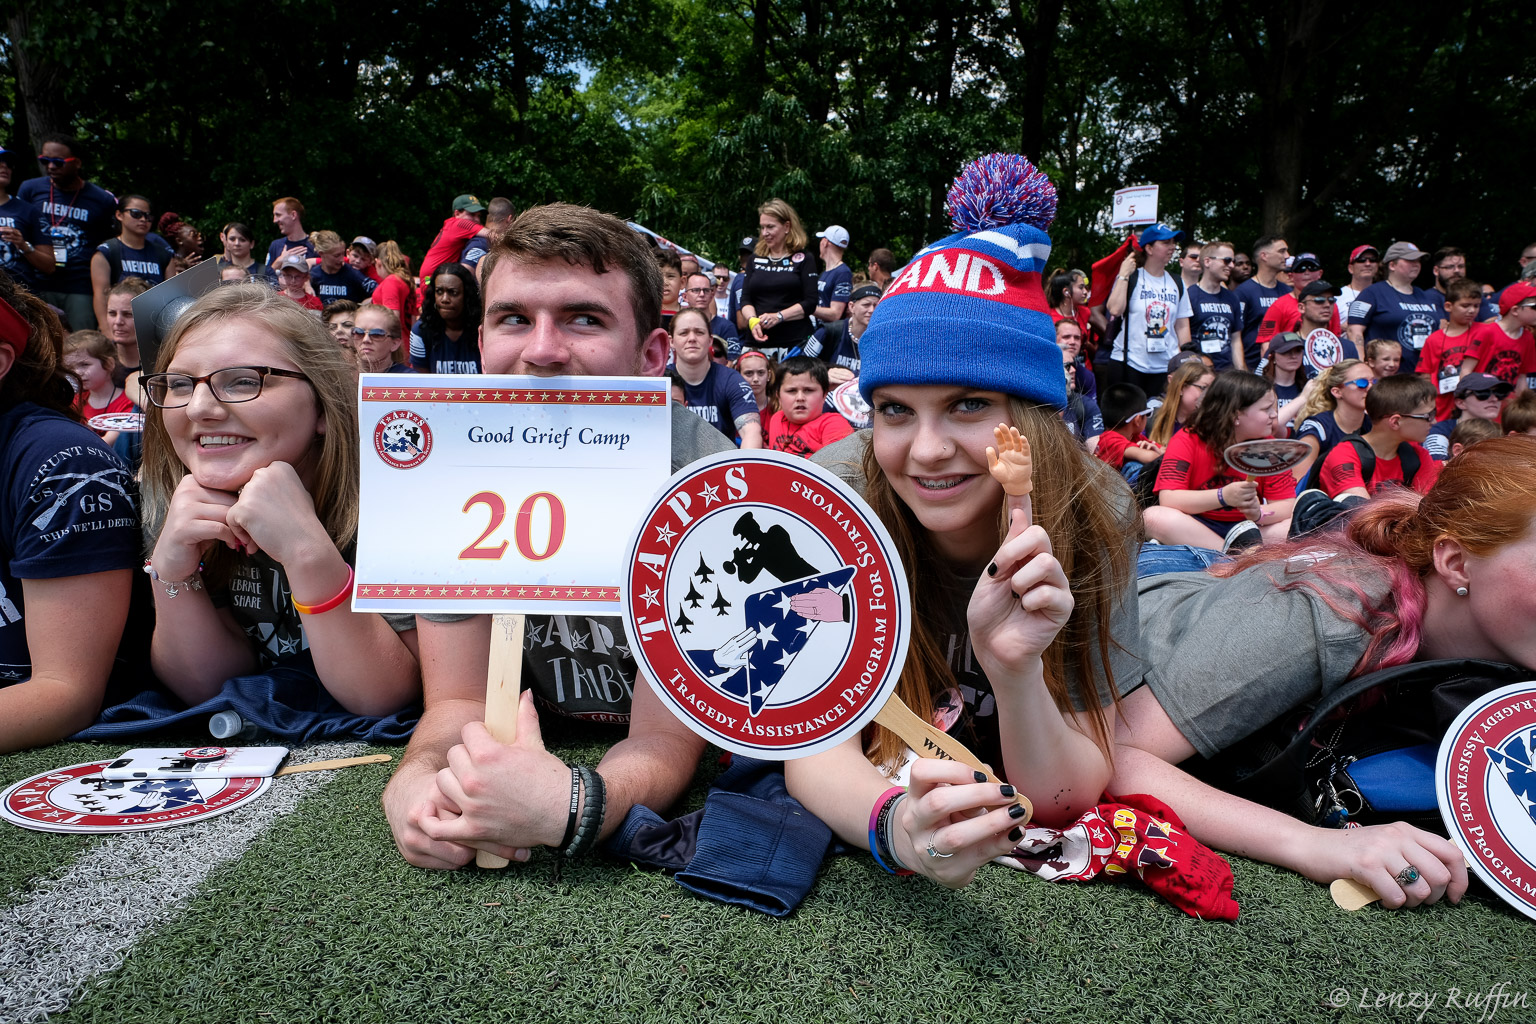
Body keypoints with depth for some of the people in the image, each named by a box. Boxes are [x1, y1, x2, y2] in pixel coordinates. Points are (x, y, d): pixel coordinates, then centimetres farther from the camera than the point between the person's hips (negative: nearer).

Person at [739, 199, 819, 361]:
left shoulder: (803, 258, 4)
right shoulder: (756, 258, 17)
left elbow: (810, 303, -4)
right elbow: (745, 298, 11)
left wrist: (778, 316, -16)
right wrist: (752, 320, -10)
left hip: (796, 343, -3)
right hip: (760, 341, 3)